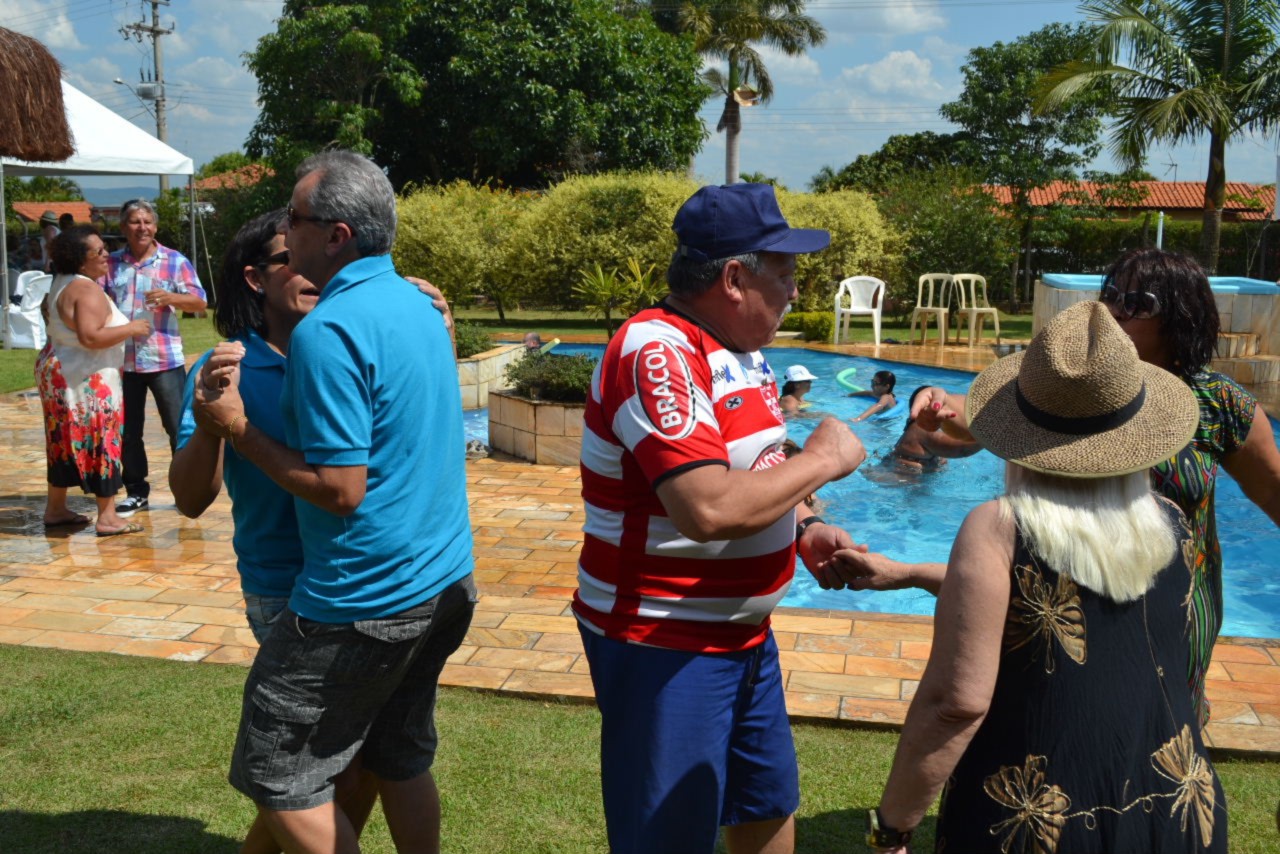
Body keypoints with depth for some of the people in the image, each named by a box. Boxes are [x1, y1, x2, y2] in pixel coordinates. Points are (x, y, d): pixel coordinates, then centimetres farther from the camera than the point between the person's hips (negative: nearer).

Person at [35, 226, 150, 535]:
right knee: (100, 442, -5)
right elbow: (90, 337, -29)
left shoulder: (62, 283, 12)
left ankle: (55, 509, 25)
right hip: (85, 380, -10)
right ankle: (107, 517, -1)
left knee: (67, 442, 16)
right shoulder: (87, 290, -20)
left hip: (60, 372, 10)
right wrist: (130, 328, -19)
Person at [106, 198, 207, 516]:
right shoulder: (111, 264, 8)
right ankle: (136, 491, 23)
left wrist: (170, 297, -21)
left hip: (165, 359, -3)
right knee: (128, 430, 10)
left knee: (179, 427, 1)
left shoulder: (175, 261, 0)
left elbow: (199, 301, -3)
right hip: (122, 361, 3)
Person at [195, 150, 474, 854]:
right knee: (399, 757, 20)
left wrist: (237, 430, -12)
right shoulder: (419, 306, 8)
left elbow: (340, 489, -22)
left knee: (276, 774, 7)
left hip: (364, 603, -9)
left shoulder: (327, 330, -20)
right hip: (445, 582, 9)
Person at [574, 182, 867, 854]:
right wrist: (822, 460, -21)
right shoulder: (656, 352, -23)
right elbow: (710, 509, -35)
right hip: (662, 644, -9)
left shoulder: (741, 349, 7)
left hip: (743, 634, 9)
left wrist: (803, 528, 1)